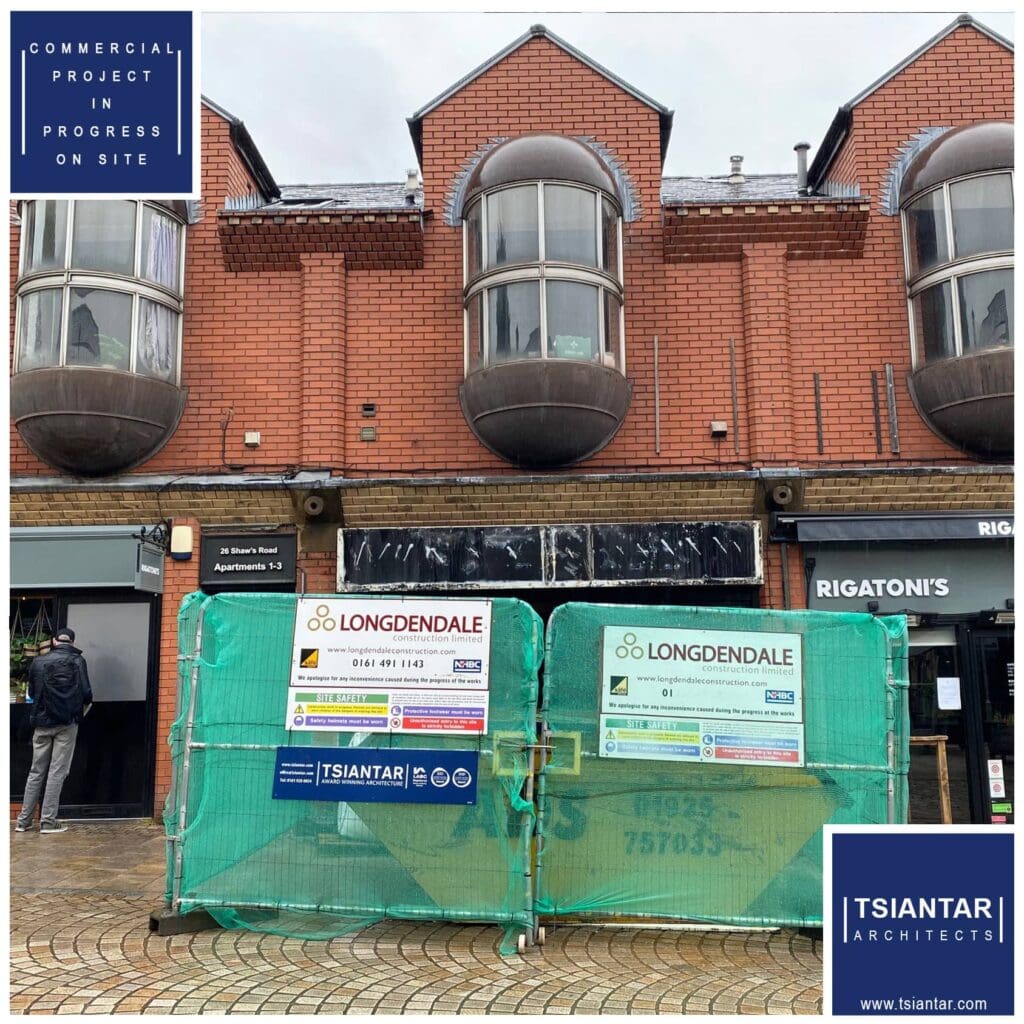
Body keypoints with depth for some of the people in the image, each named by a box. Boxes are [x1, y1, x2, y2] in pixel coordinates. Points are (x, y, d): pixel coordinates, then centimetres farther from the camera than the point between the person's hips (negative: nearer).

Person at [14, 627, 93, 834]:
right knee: (57, 771, 0)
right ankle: (48, 821, 0)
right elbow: (86, 693, -10)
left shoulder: (37, 662, 6)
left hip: (42, 723, 3)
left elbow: (31, 693, 11)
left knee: (36, 771, 11)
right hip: (66, 723, -3)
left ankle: (24, 821, 13)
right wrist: (83, 709, 11)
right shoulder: (76, 660, -4)